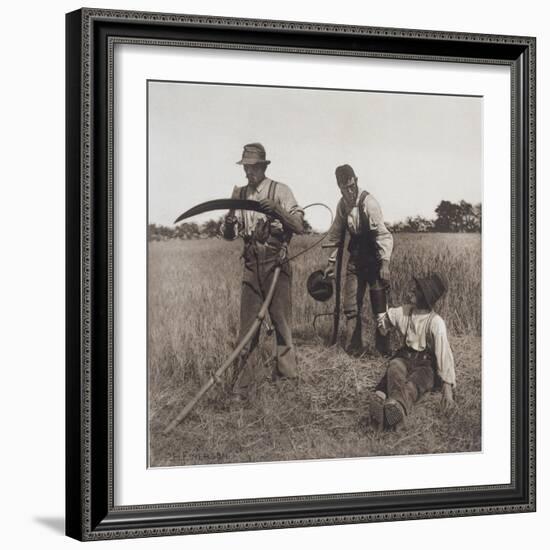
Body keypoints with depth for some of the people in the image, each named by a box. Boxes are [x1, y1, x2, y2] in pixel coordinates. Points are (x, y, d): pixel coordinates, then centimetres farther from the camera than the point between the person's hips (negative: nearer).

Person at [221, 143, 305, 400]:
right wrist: (229, 222, -11)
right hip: (251, 266, 4)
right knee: (247, 326, 2)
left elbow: (299, 226, -11)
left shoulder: (280, 191, -3)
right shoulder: (240, 195, 11)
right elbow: (228, 235, 12)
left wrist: (277, 210, -27)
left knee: (281, 323, 1)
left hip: (276, 265, -4)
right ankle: (242, 385, 4)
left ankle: (287, 378, 11)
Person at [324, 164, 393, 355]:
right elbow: (335, 235, 14)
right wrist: (331, 262, 12)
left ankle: (384, 348, 4)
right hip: (355, 259, 6)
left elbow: (383, 234, -23)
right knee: (351, 305, 4)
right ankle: (353, 348, 13)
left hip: (374, 259, -6)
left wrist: (385, 263, -31)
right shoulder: (342, 205, 1)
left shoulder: (368, 202, -18)